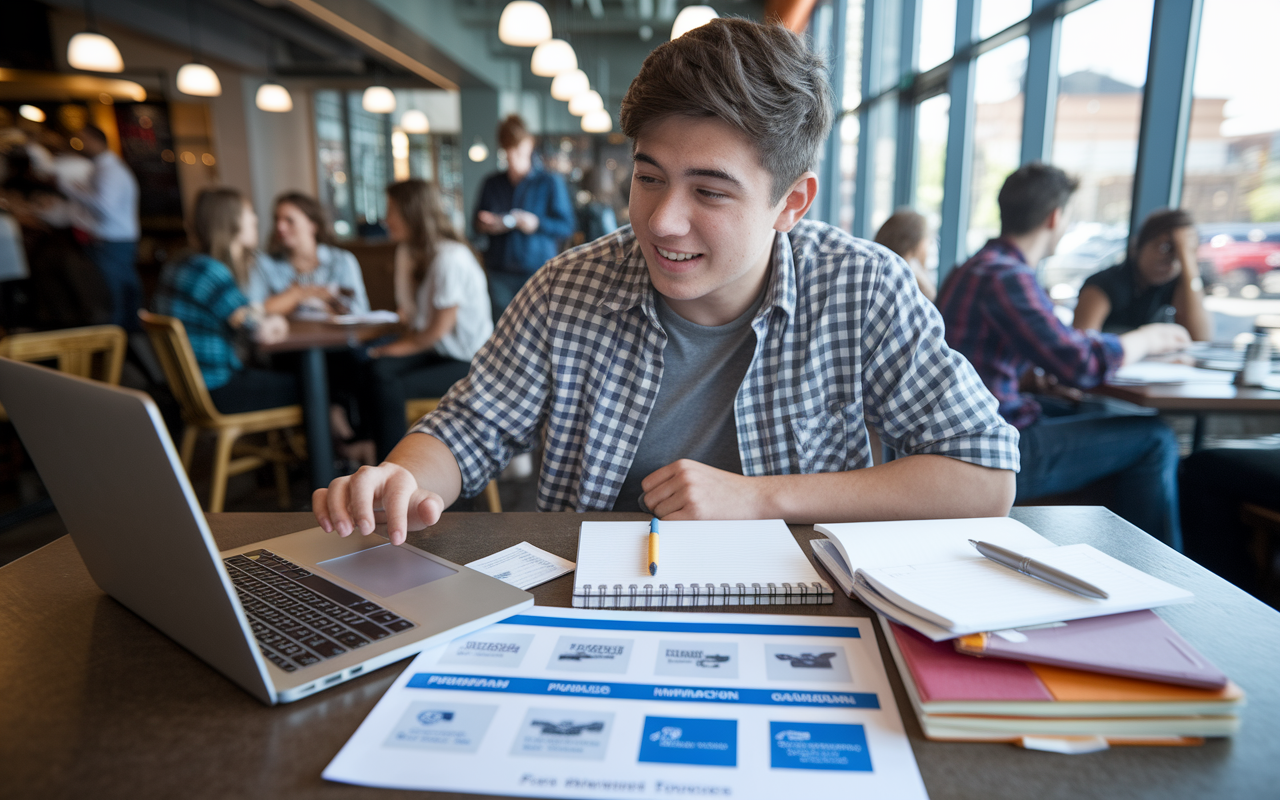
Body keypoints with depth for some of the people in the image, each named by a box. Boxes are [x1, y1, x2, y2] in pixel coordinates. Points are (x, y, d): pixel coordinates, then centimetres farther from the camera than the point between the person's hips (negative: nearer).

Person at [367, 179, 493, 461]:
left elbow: (440, 328, -16)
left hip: (468, 363, -9)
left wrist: (404, 346, -5)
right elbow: (411, 313, 4)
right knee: (375, 369, -16)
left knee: (389, 386, -25)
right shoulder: (424, 253, 10)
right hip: (441, 353, 9)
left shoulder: (450, 257, -19)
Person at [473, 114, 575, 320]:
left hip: (537, 270, -3)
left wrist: (537, 224, -17)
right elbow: (478, 224, 22)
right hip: (501, 274, 3)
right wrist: (487, 225, -2)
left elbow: (566, 226, 0)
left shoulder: (550, 182, 4)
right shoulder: (492, 184, 16)